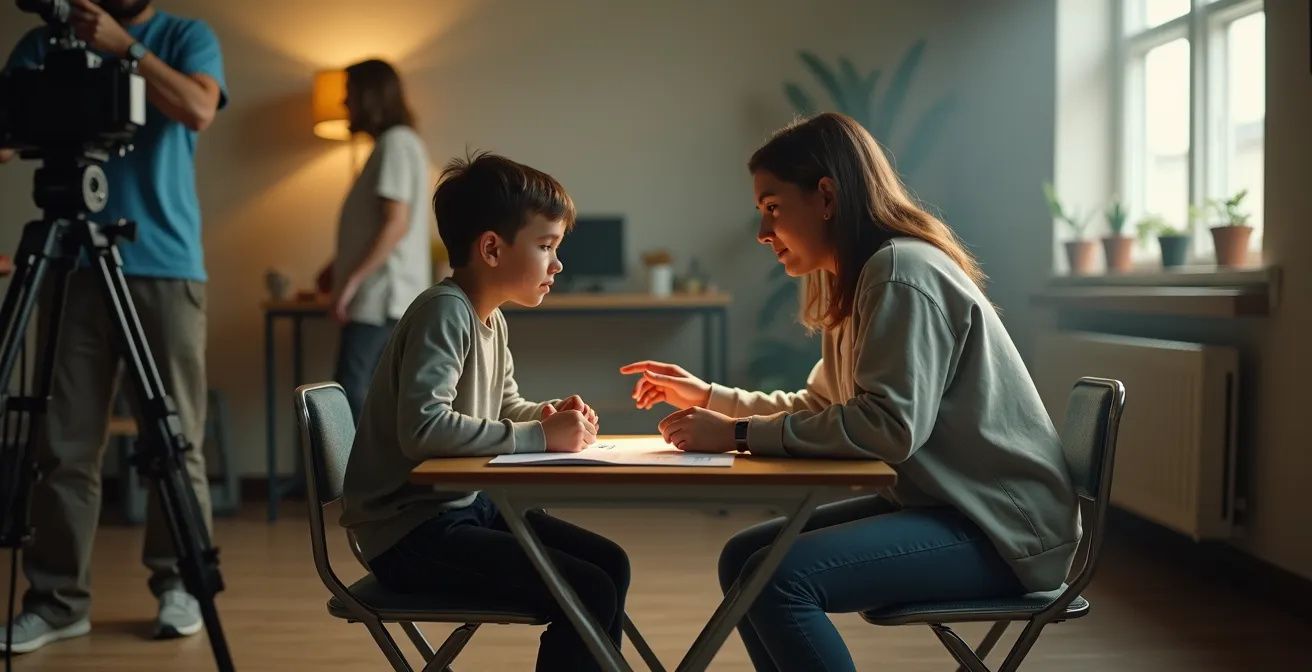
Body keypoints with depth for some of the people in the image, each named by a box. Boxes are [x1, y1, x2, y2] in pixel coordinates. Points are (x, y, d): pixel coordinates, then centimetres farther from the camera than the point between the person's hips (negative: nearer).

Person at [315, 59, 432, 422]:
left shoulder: (395, 143, -12)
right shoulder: (394, 143, 19)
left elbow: (397, 223, -21)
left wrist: (353, 279, -21)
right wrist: (341, 265, 24)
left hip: (381, 295, -10)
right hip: (385, 296, 10)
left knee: (351, 390, -11)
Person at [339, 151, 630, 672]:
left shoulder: (492, 320, 8)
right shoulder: (444, 312, -19)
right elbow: (423, 427, -32)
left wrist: (548, 416, 0)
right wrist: (540, 436, -24)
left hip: (468, 505, 10)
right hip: (410, 532, -9)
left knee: (611, 564, 8)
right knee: (588, 594, -16)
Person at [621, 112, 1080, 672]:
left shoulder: (902, 272, -17)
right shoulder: (855, 282, 14)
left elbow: (890, 426, -26)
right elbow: (821, 407, 22)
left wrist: (741, 434, -22)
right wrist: (709, 397, 15)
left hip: (1004, 522, -10)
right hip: (938, 500, 10)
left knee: (779, 578, -25)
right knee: (745, 557, 4)